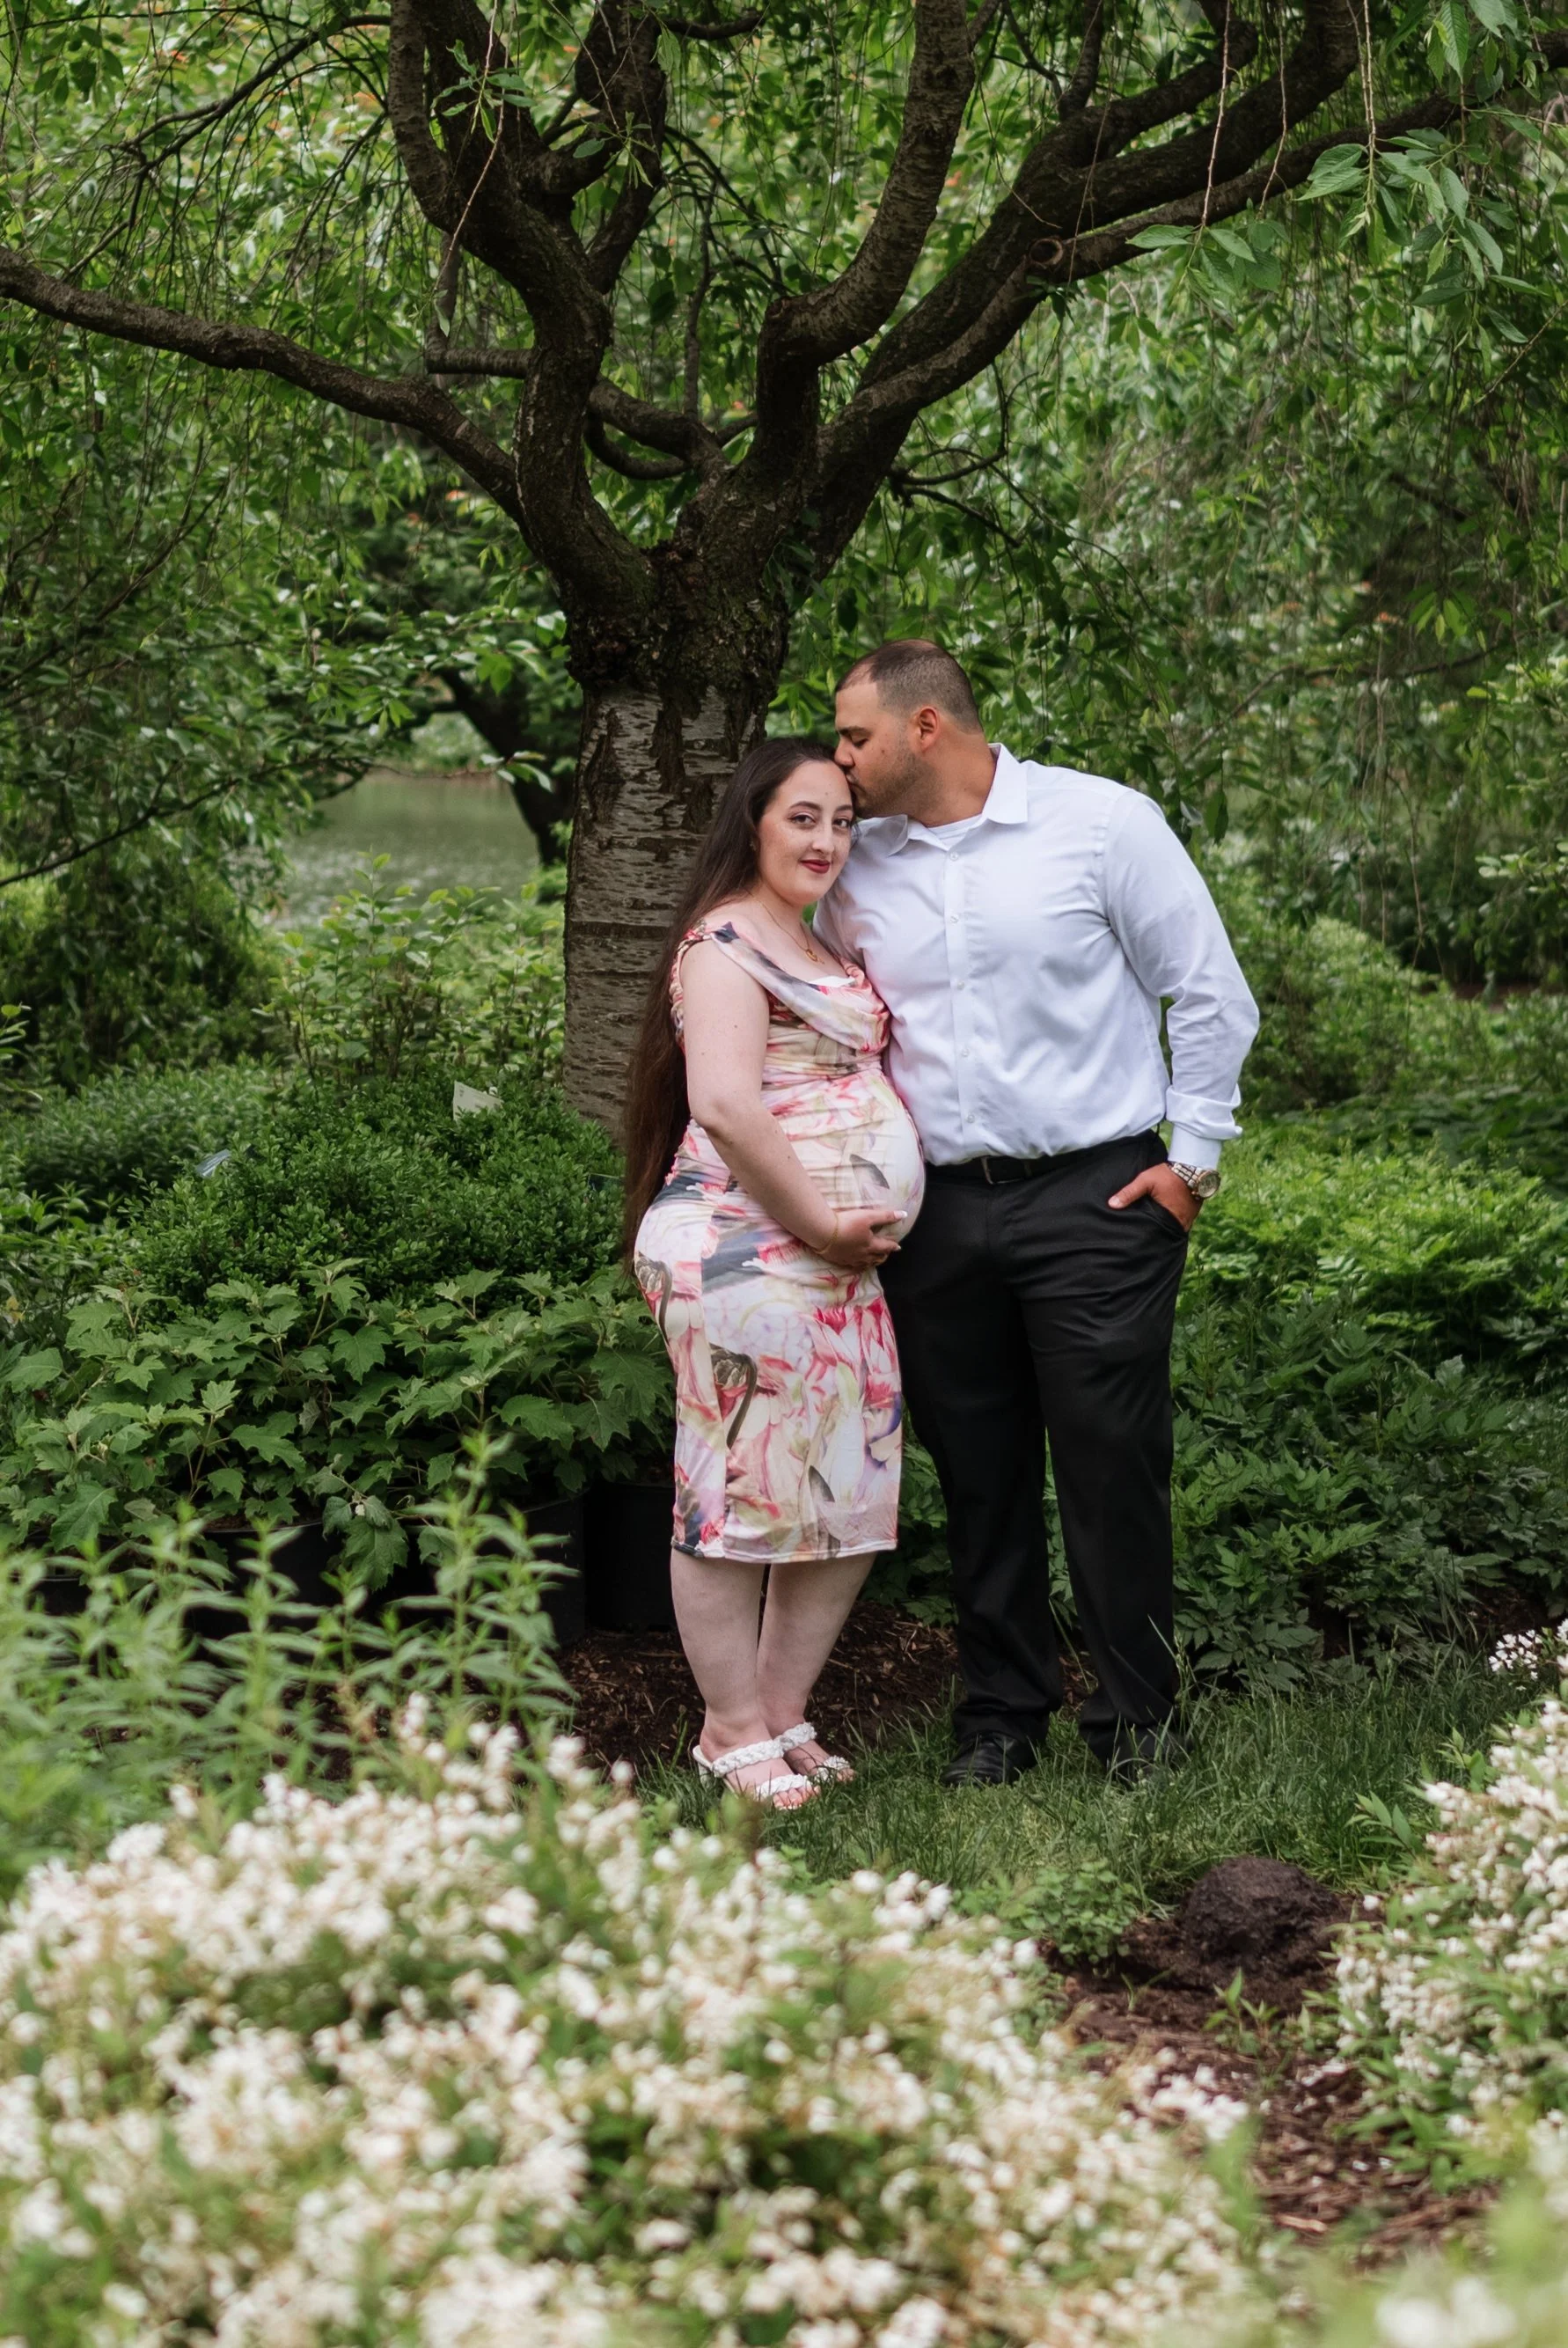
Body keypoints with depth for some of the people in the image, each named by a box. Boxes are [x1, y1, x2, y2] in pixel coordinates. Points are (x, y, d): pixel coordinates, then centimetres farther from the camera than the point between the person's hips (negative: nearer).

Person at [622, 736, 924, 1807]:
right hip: (748, 1252, -10)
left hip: (840, 1262, 10)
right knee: (741, 1487, -3)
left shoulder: (822, 946, 21)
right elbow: (726, 1105, -21)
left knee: (855, 1495, 11)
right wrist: (822, 1225, -16)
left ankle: (785, 1712, 22)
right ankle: (734, 1732, 6)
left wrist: (855, 1234, 16)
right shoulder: (727, 943, -9)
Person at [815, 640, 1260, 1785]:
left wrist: (1192, 1159, -1)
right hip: (937, 1210, 4)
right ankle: (1001, 1720, 18)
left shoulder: (1102, 822, -3)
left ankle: (1141, 1729, 6)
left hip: (1095, 1195, -4)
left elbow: (1211, 995, 1)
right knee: (978, 1474, 8)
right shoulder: (859, 867, 10)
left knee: (1112, 1467, -4)